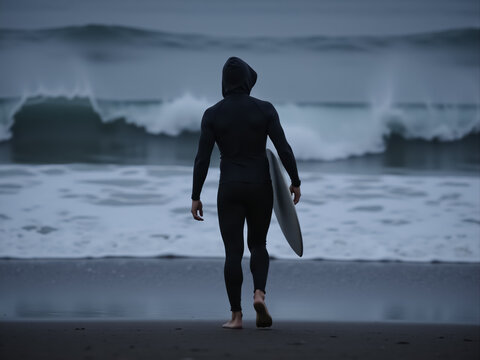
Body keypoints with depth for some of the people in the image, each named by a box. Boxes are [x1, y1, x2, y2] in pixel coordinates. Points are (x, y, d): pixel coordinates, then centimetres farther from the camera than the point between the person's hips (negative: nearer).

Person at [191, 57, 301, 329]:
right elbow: (284, 148, -8)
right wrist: (296, 182, 4)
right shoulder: (264, 109, -5)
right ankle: (259, 294, -8)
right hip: (260, 186, 0)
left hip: (230, 188, 0)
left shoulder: (213, 114, -4)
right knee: (258, 245, 17)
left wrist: (196, 197, 0)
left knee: (233, 252, 5)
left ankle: (236, 316, 3)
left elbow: (203, 158, -6)